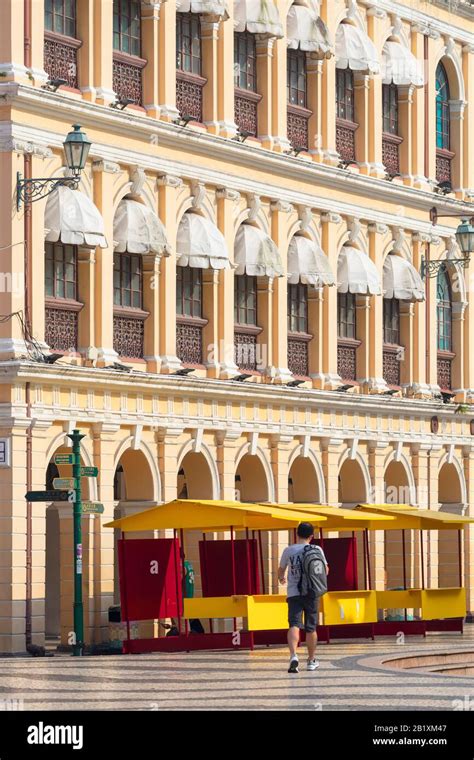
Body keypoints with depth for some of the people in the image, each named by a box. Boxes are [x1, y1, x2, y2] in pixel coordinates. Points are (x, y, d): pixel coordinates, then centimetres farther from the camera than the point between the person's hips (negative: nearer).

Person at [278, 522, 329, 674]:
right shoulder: (316, 550, 2)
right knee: (311, 628, 12)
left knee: (294, 625, -10)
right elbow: (325, 570, 15)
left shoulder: (288, 551, 2)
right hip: (311, 593, 1)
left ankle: (293, 655, -32)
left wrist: (281, 579, 42)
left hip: (293, 593, -1)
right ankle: (311, 660, 23)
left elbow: (281, 571, 17)